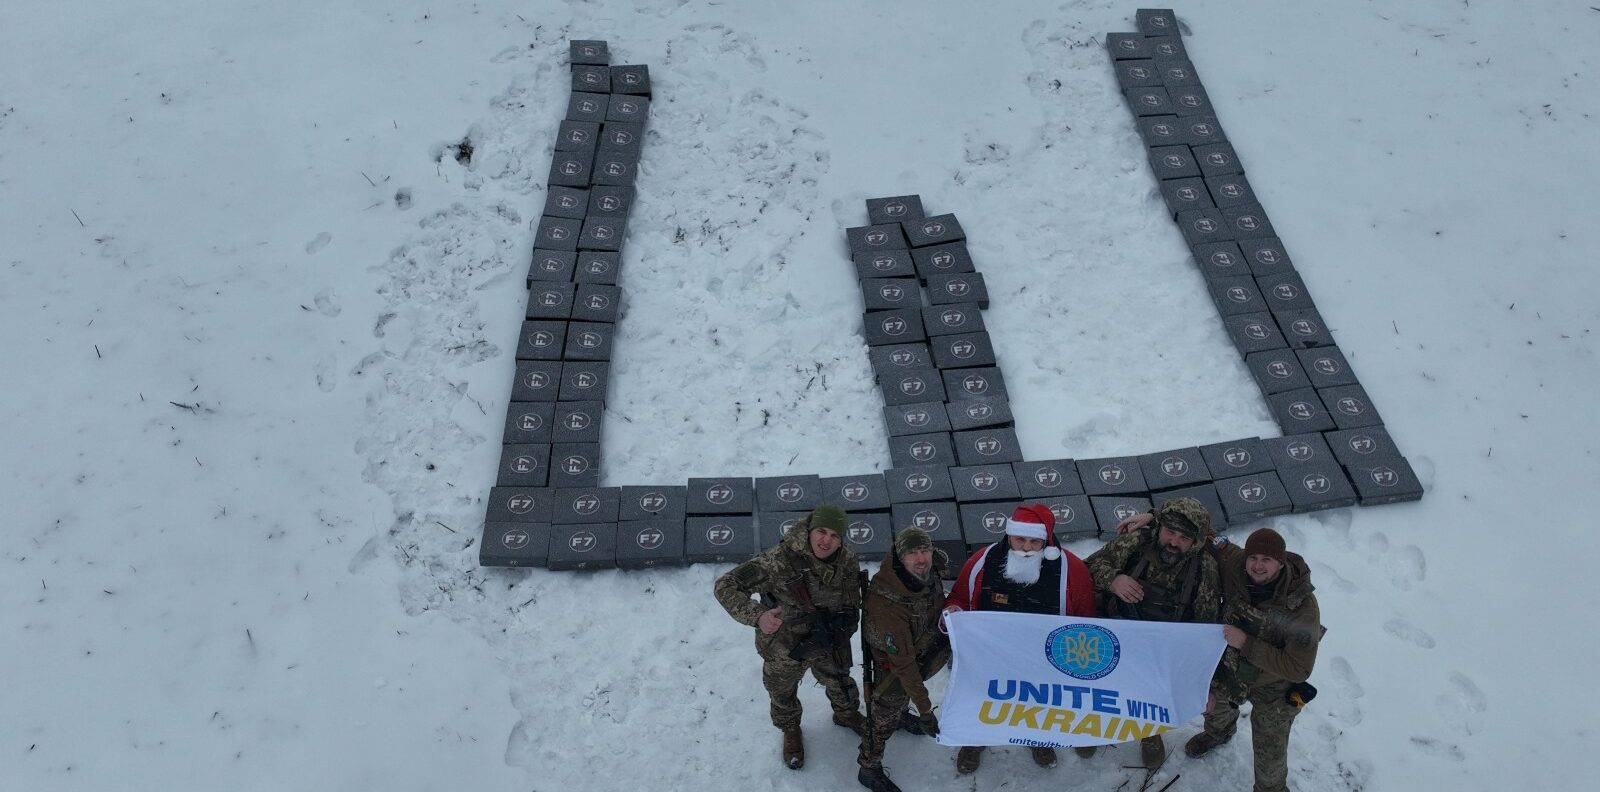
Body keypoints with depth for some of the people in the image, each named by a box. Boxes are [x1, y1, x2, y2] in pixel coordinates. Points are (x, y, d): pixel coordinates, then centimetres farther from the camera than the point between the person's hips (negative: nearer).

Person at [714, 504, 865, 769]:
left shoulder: (847, 561, -18)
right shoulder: (779, 560, -36)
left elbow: (853, 599, 2)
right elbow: (726, 586, -36)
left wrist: (845, 629, -4)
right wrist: (757, 615, -49)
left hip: (830, 646, 4)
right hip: (784, 649, -3)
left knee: (840, 683, 31)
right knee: (783, 695, 25)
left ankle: (847, 714, 65)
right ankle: (790, 731, 58)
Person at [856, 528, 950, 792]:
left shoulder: (932, 569, -25)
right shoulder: (887, 602, -44)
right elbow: (903, 662, -37)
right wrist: (925, 710, -34)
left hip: (925, 641, 7)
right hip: (891, 656, -6)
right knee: (887, 710, 7)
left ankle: (901, 714, 61)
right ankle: (869, 769, 28)